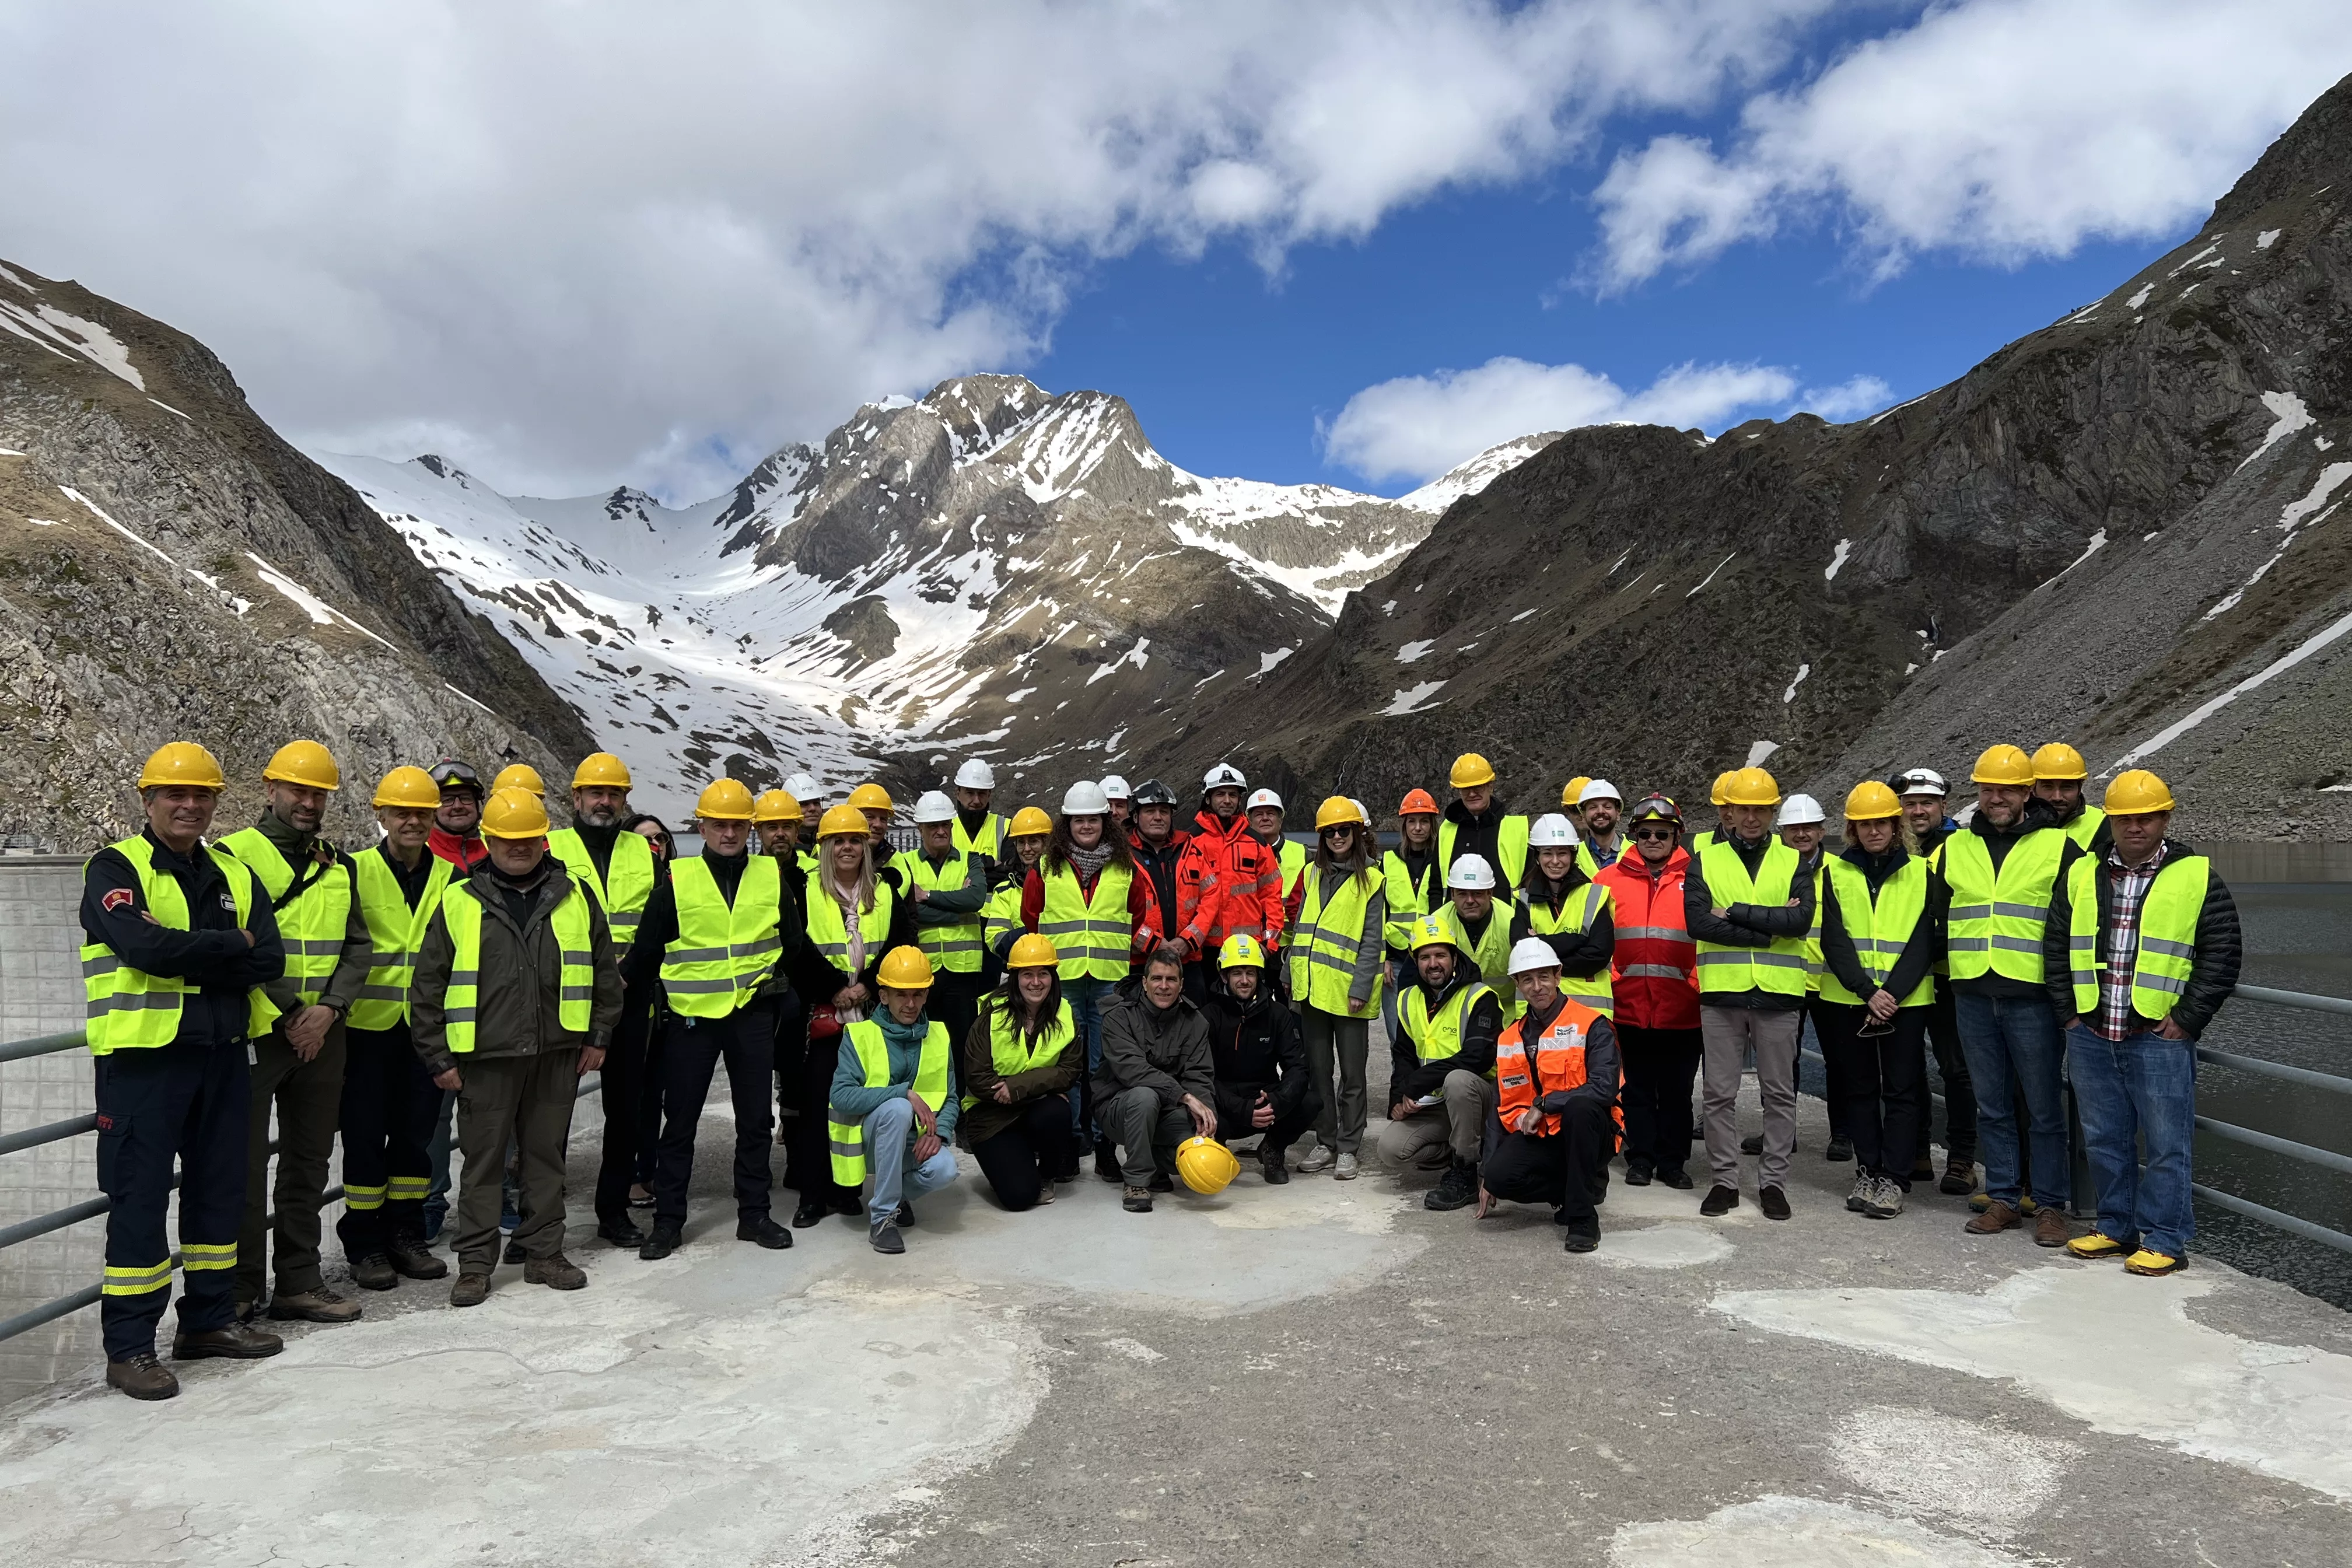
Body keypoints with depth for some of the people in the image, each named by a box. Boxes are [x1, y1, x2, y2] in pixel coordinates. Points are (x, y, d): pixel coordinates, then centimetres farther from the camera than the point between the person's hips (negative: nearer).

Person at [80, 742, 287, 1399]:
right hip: (143, 1056, -6)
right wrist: (231, 946, -12)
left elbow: (269, 959, -2)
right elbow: (146, 948, -22)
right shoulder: (115, 868, -4)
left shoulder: (235, 875, 12)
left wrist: (185, 953, -14)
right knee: (140, 1197, -2)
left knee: (220, 1188, 13)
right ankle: (129, 1346, 8)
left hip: (222, 1053, 6)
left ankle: (209, 1319, 27)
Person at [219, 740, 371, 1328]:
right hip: (255, 1031, -5)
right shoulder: (236, 854, -5)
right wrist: (284, 1013, -13)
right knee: (245, 1163, -2)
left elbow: (358, 946, 9)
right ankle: (241, 1291, 9)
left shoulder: (338, 866, 13)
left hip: (322, 1032, 6)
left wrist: (328, 1007, -7)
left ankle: (299, 1282, 21)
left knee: (309, 1159, 11)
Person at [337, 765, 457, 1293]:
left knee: (416, 1131, 9)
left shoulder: (449, 875, 7)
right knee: (365, 1134, 3)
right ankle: (364, 1244, 14)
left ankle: (405, 1235, 22)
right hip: (369, 1024, -2)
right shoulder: (357, 870, -1)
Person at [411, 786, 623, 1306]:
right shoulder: (459, 903, 1)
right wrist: (438, 1057, 0)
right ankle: (475, 1263, 15)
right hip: (486, 1055, -2)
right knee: (484, 1159, 4)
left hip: (558, 1053, 2)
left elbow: (605, 970, 12)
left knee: (548, 1154, 11)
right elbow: (428, 985, 3)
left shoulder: (574, 897, 7)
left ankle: (545, 1253, 22)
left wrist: (598, 1036, 8)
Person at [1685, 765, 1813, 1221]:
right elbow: (1697, 921, -10)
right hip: (1721, 992, 0)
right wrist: (1770, 926, -13)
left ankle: (1773, 1181, 19)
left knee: (1779, 1092, 8)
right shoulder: (1704, 862, 6)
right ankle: (1725, 1180, 16)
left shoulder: (1794, 862, 6)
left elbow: (1802, 918, -11)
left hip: (1778, 993, 0)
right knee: (1720, 1092, 5)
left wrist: (1735, 913, -14)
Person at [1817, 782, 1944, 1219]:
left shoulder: (1922, 873, 3)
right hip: (1848, 999, 1)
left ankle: (1894, 1179, 6)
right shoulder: (1834, 872, 5)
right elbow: (1834, 940, -3)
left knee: (1902, 1090, 0)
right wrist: (1867, 992, -14)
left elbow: (1924, 942, -3)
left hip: (1907, 999, -1)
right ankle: (1868, 1171, 19)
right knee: (1860, 1089, 9)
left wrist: (1892, 994, -14)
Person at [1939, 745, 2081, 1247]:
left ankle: (2050, 1205, 12)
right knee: (1992, 1107, 11)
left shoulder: (2058, 848, 1)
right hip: (1973, 997, 4)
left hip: (2033, 998, -4)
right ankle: (2003, 1198, 20)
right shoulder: (1955, 848, 11)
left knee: (2044, 1109, 2)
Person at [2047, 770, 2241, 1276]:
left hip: (2160, 1039, -4)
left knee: (2166, 1144, 1)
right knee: (2104, 1139, 12)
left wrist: (2186, 1019, -7)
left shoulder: (2196, 876, 0)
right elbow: (2057, 946, 15)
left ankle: (2164, 1240, 10)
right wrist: (2069, 1011, 7)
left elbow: (2223, 953, -2)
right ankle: (2116, 1227, 25)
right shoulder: (2081, 875, 10)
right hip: (2090, 1038, 4)